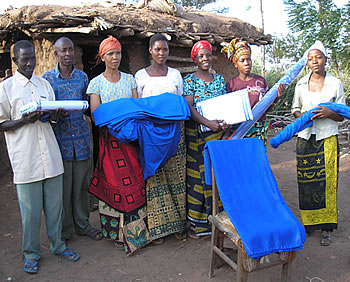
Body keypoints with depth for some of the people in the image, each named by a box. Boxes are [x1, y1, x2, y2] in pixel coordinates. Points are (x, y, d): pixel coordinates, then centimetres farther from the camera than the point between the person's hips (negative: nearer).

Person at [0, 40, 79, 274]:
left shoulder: (44, 84, 11)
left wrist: (56, 114, -8)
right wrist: (25, 121, -17)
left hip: (50, 154, 4)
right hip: (25, 158, -3)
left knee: (54, 204, 12)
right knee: (30, 209, 6)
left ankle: (57, 244, 29)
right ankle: (31, 253, 24)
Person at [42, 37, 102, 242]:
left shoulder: (82, 77, 10)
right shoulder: (47, 78, 3)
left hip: (81, 137, 2)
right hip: (59, 138, -2)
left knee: (82, 184, 9)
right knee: (62, 185, 4)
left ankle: (82, 224, 26)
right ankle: (65, 229, 21)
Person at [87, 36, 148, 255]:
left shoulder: (129, 79, 12)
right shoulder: (96, 83, 3)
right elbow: (95, 115, -4)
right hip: (110, 138, -2)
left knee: (135, 179, 1)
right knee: (115, 181, -2)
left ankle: (136, 227, 13)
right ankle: (120, 231, 11)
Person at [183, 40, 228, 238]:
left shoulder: (220, 79, 14)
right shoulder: (189, 80, 1)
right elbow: (189, 107, -9)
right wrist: (207, 123, -21)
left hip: (218, 133, 4)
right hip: (197, 133, -4)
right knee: (198, 175, -2)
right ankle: (196, 222, 9)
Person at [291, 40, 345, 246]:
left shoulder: (335, 83, 2)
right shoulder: (301, 84, 9)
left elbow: (342, 115, 6)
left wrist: (328, 113, -15)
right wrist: (302, 116, -6)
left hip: (327, 138, -2)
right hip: (305, 137, 2)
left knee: (327, 183, -3)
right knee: (306, 183, 3)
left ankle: (326, 228, 8)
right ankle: (308, 222, 18)